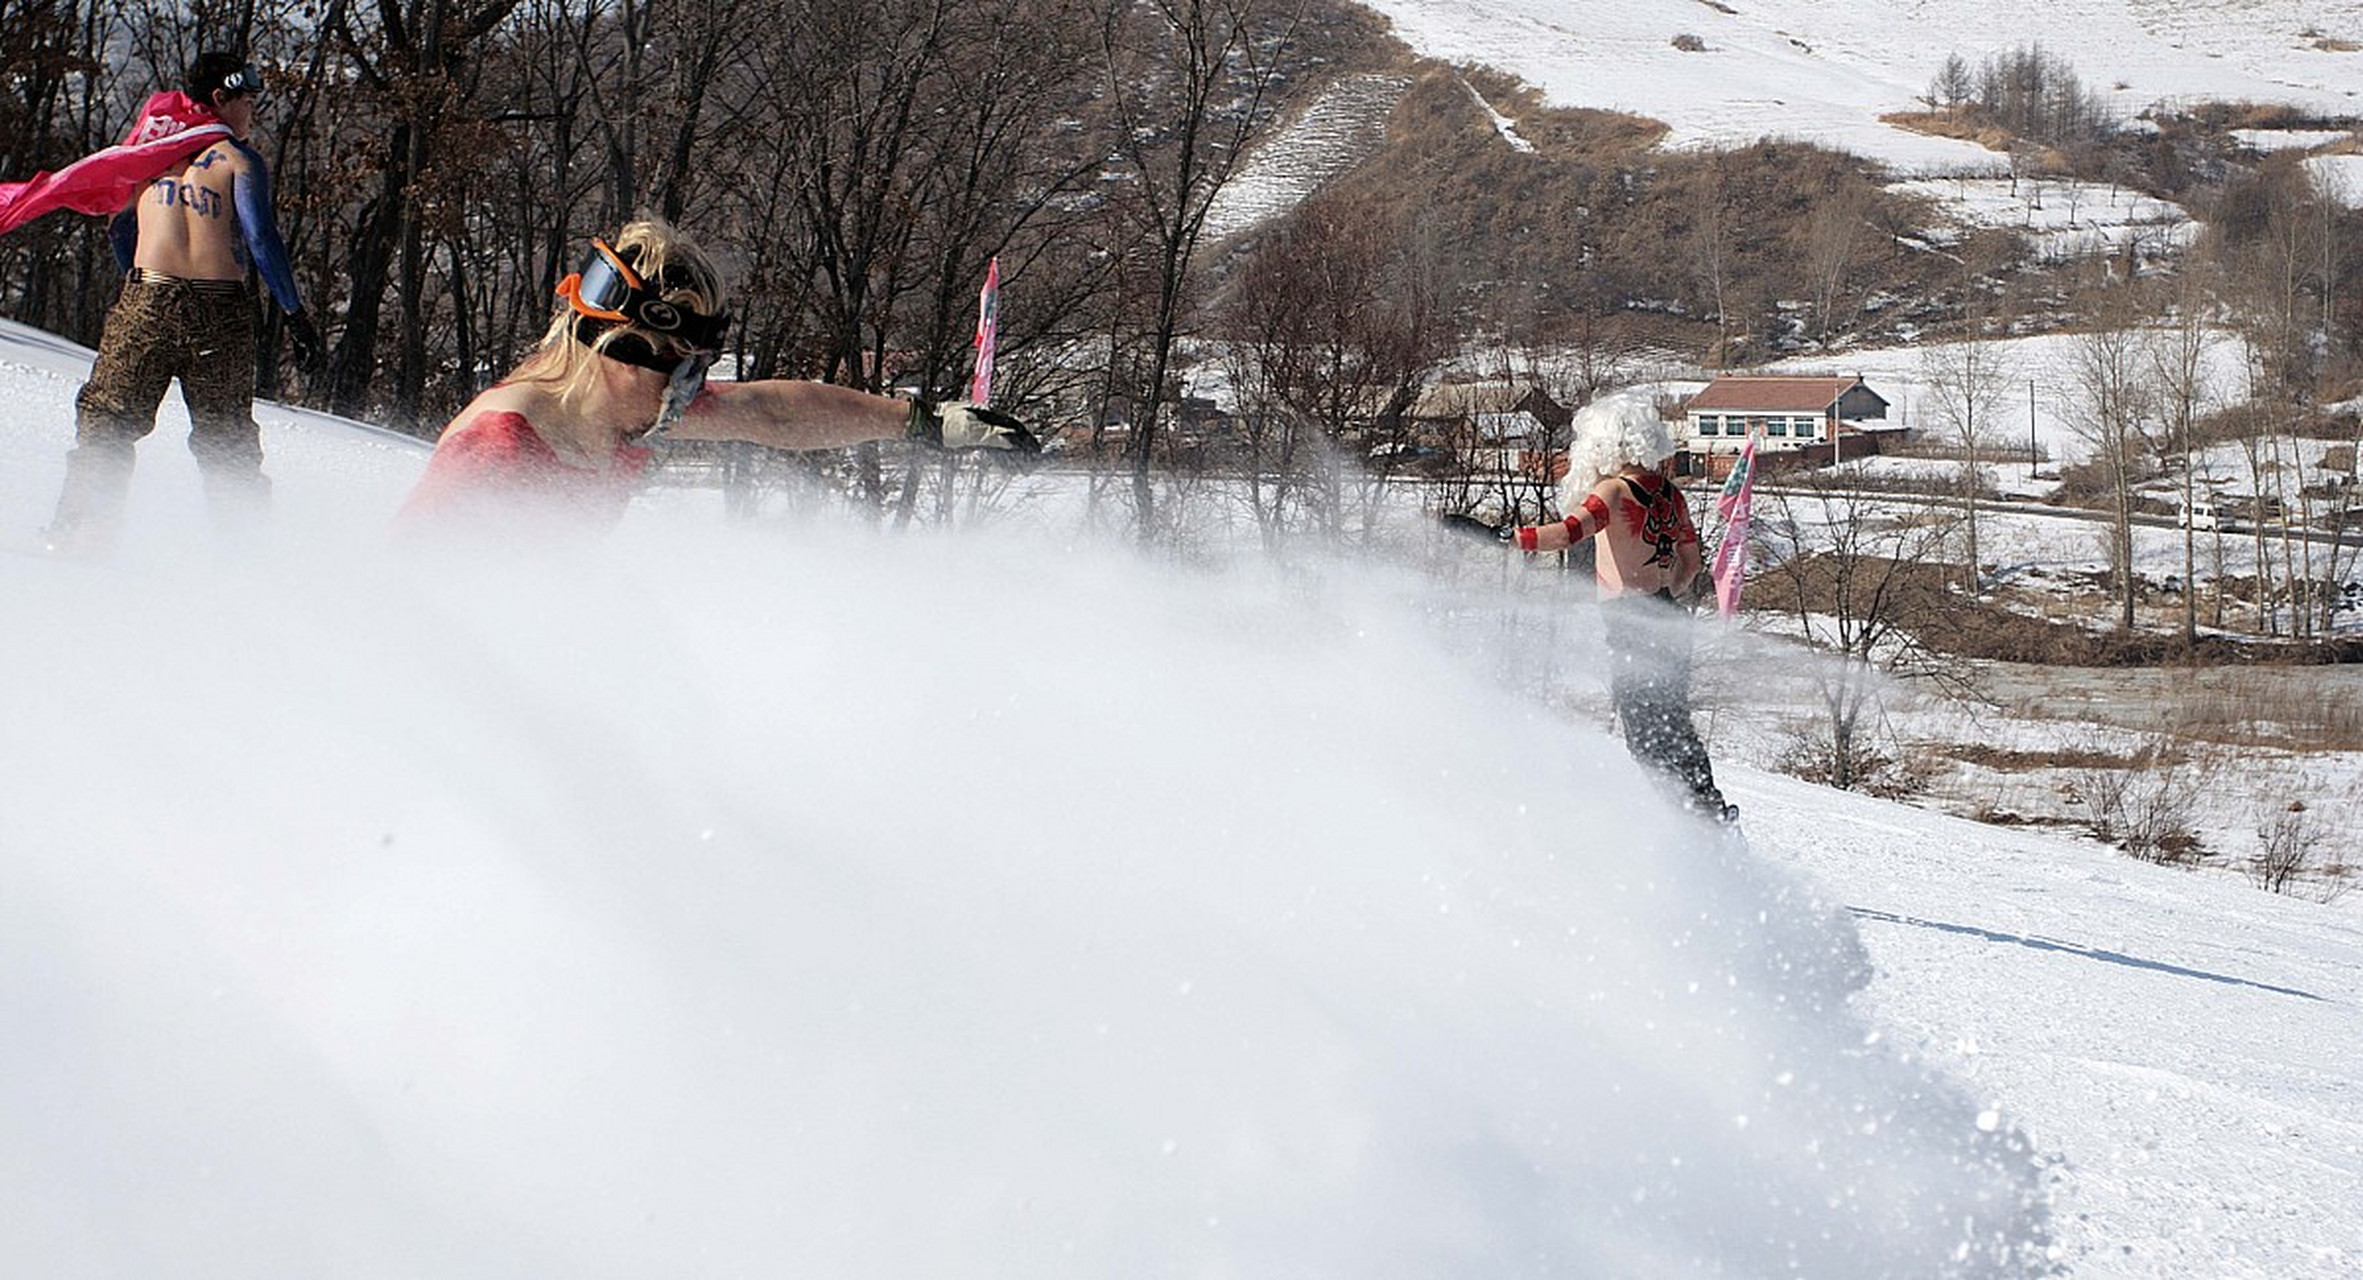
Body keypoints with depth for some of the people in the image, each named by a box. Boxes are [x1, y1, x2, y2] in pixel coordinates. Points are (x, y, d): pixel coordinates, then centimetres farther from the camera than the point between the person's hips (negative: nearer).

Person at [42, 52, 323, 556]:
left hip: (146, 303, 2)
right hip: (220, 313, -2)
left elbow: (120, 232, 20)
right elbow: (261, 240, -8)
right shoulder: (238, 159, 2)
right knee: (225, 437, 9)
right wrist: (295, 315, -6)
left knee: (108, 420, 8)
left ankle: (83, 531, 0)